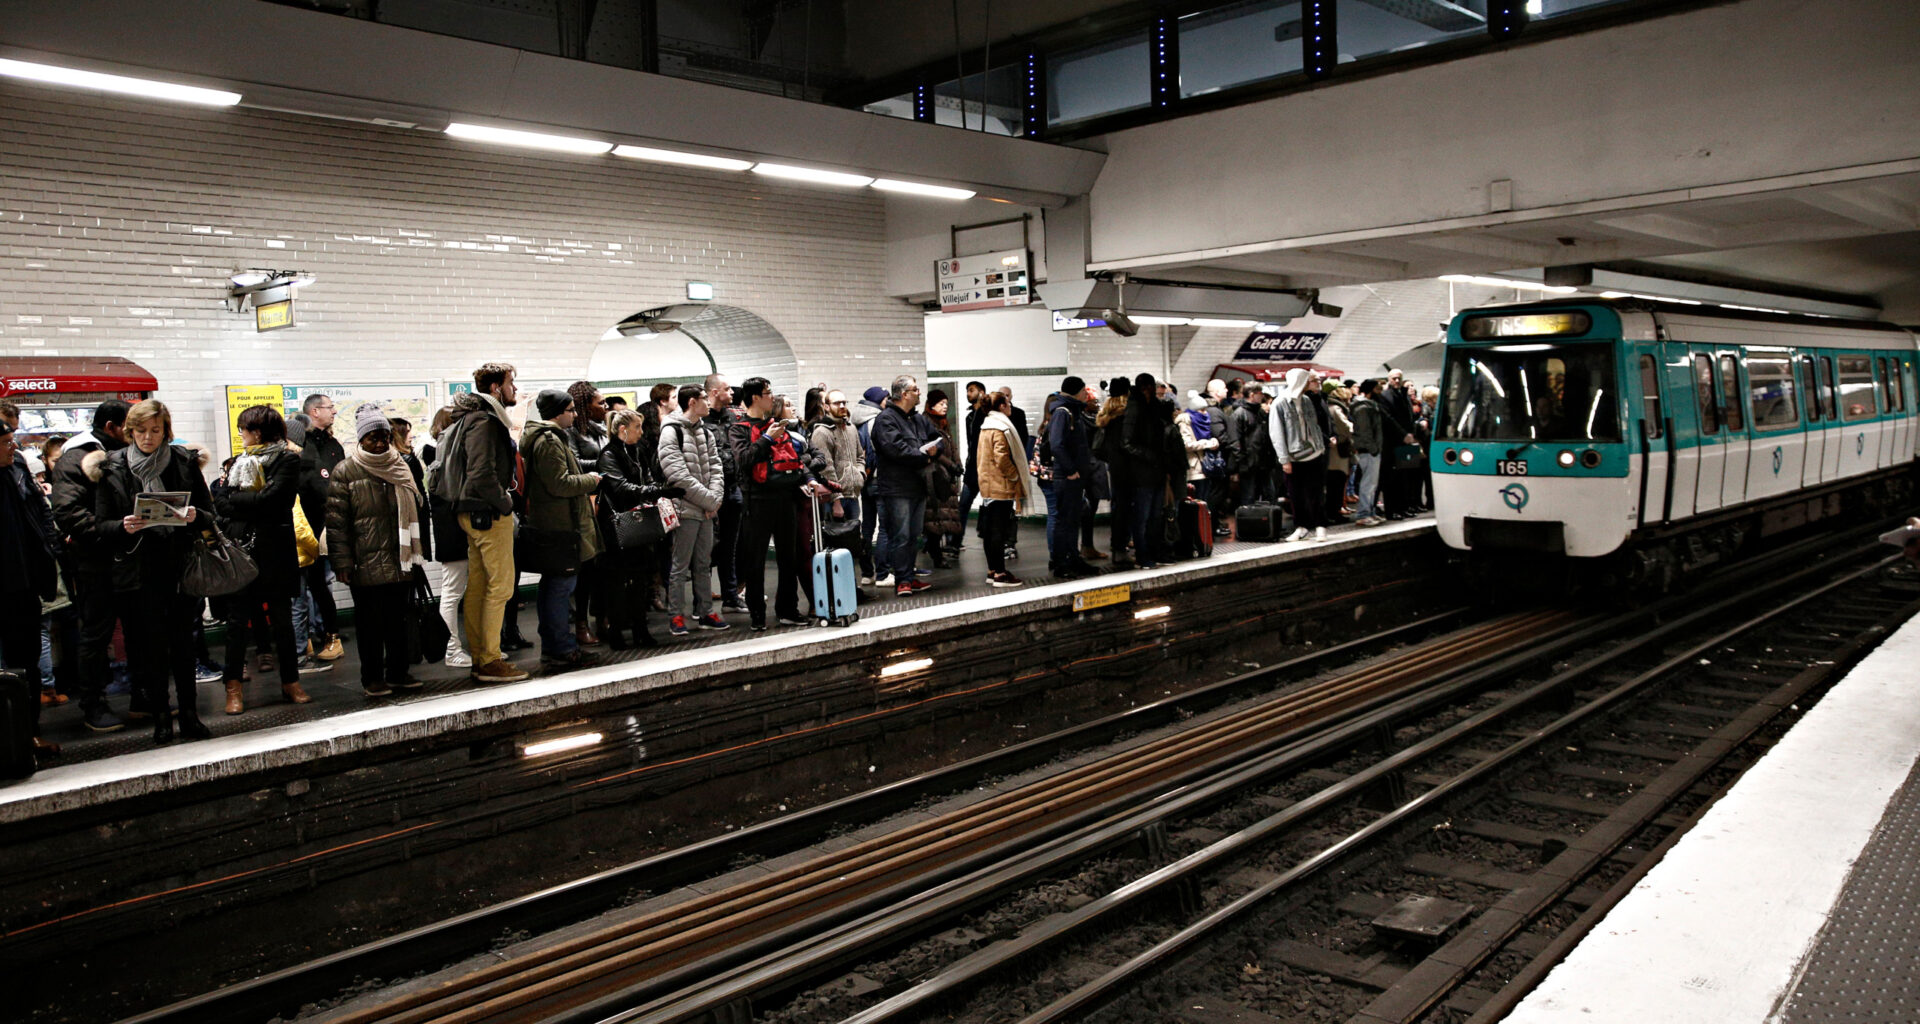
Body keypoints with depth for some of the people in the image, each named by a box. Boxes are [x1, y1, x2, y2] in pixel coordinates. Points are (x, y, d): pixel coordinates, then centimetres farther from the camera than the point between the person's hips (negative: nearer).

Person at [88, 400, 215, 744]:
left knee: (183, 641, 3)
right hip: (137, 570, 0)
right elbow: (100, 525, 4)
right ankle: (160, 716, 12)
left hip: (180, 565, 1)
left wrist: (194, 516, -14)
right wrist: (124, 526, -16)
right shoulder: (112, 469, 3)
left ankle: (189, 713, 12)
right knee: (150, 644, 1)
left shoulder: (185, 462, 5)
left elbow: (209, 513, 7)